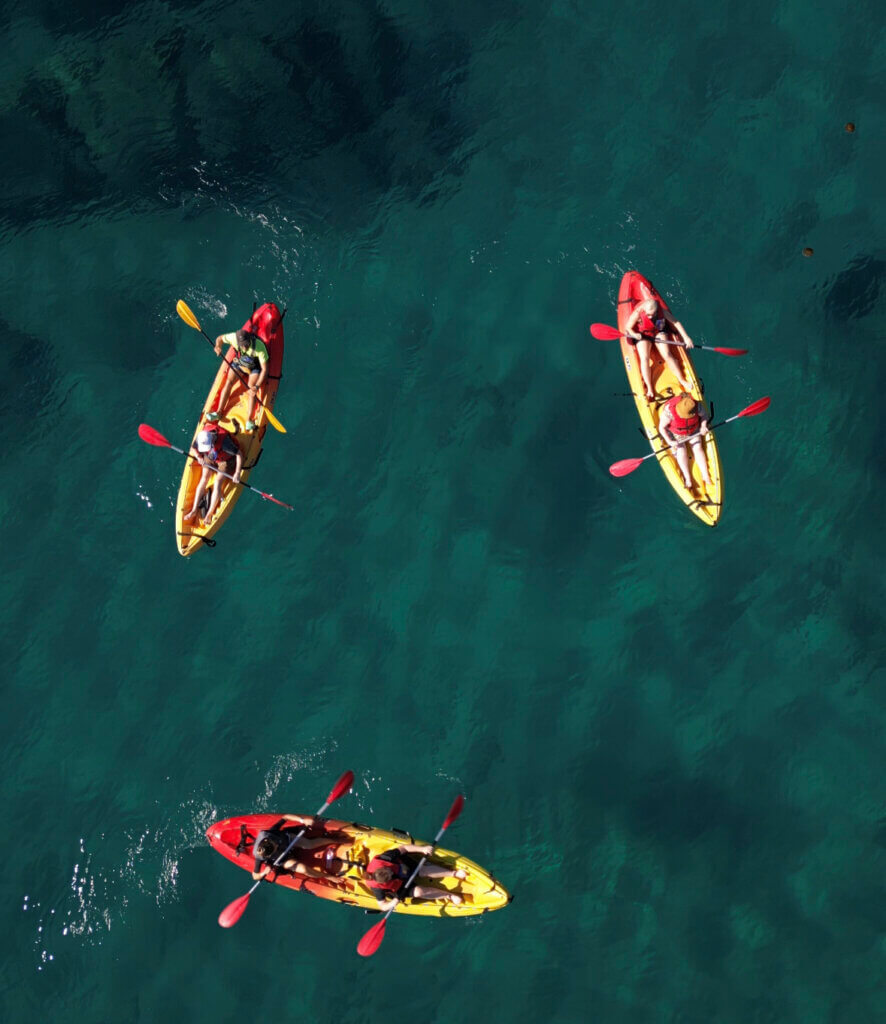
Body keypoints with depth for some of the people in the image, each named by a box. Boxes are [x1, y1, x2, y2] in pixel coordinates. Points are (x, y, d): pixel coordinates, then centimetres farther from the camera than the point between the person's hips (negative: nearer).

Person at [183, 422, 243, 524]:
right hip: (210, 458, 4)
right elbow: (194, 447, -3)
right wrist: (199, 457, -23)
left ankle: (210, 513, -7)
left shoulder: (224, 441, -42)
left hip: (226, 460, -4)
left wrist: (237, 473, -34)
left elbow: (239, 454, -34)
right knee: (204, 479, -5)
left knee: (217, 482, -14)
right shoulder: (200, 439, -27)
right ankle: (194, 510, 0)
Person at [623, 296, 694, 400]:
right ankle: (649, 389, -15)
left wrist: (686, 337, -17)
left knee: (667, 355, -14)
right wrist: (635, 334, -35)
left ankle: (682, 381, 0)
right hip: (643, 336, -1)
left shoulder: (662, 311, -21)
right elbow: (628, 327, -14)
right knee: (644, 358, -21)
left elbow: (675, 322, -13)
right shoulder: (637, 314, -27)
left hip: (659, 333, 1)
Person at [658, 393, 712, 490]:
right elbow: (662, 428, -23)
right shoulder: (669, 411, -37)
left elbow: (704, 415, -6)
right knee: (681, 451, -17)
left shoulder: (697, 406, -30)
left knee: (698, 448, -11)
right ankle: (688, 479, -12)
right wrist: (669, 441, -30)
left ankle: (705, 476, -8)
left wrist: (703, 426, -22)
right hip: (675, 433, -2)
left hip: (693, 431, 2)